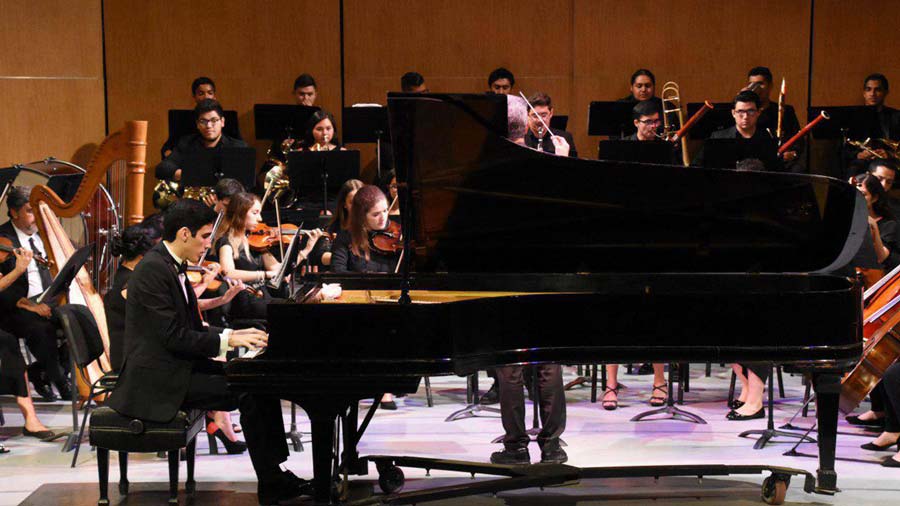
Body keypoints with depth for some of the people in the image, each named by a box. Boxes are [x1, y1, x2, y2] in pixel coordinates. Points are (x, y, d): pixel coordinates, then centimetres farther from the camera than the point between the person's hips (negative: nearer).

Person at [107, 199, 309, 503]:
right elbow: (173, 337, -22)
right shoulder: (152, 270, -17)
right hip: (158, 381, -10)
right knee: (249, 393, -18)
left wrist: (233, 335, 3)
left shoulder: (171, 266, 14)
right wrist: (227, 339, -19)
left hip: (178, 367, 10)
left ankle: (275, 476, -2)